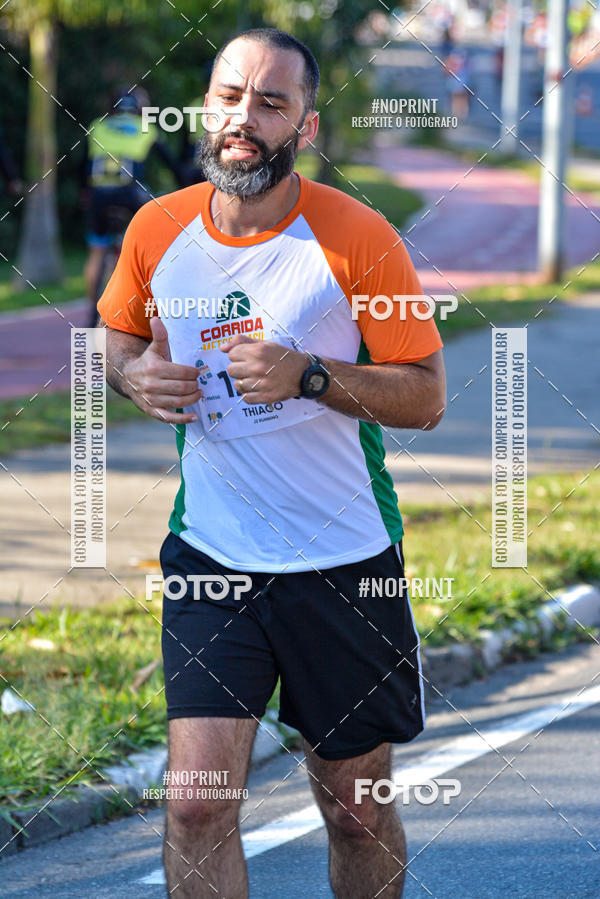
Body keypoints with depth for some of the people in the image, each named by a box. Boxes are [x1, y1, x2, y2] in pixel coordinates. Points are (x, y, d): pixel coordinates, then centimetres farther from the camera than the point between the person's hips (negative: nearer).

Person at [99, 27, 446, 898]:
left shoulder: (357, 238, -11)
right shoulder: (159, 230, 0)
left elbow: (426, 397, -8)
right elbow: (116, 336, 18)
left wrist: (309, 376, -23)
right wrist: (136, 374, -5)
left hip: (345, 563, -2)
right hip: (210, 556, 2)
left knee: (356, 806, 10)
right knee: (197, 806, -11)